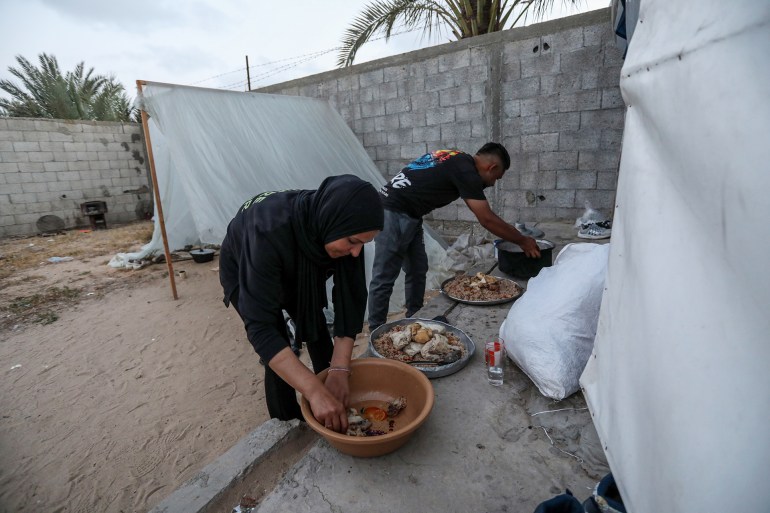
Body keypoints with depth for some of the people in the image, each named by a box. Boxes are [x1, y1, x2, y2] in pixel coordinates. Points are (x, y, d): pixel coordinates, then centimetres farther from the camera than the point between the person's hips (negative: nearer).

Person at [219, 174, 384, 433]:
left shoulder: (341, 228, -29)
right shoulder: (270, 232, -44)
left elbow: (351, 297, -25)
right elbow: (261, 327, -45)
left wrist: (340, 370, -31)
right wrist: (315, 391, -49)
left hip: (298, 273, 4)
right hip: (244, 272, -4)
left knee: (318, 335, 7)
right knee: (278, 358, -10)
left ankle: (334, 411, 30)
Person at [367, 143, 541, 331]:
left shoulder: (460, 161, 13)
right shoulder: (466, 171, -15)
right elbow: (487, 219, -12)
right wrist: (523, 241, -1)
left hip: (408, 214, 10)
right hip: (394, 213, -10)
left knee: (417, 270, 13)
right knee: (385, 278, -3)